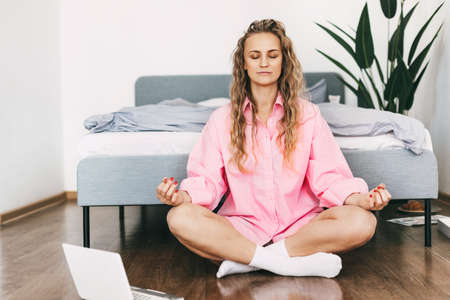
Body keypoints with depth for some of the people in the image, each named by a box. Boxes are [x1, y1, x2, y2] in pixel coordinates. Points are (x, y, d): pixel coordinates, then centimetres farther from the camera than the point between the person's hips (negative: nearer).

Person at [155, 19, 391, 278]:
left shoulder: (308, 114, 6)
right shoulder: (222, 119, 7)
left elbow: (327, 176, 1)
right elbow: (208, 178, 2)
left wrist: (357, 198, -20)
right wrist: (183, 195, -20)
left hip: (299, 225, 1)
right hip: (243, 226, 0)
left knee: (362, 222, -28)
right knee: (180, 218, -28)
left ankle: (244, 259, -21)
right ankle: (294, 263, -24)